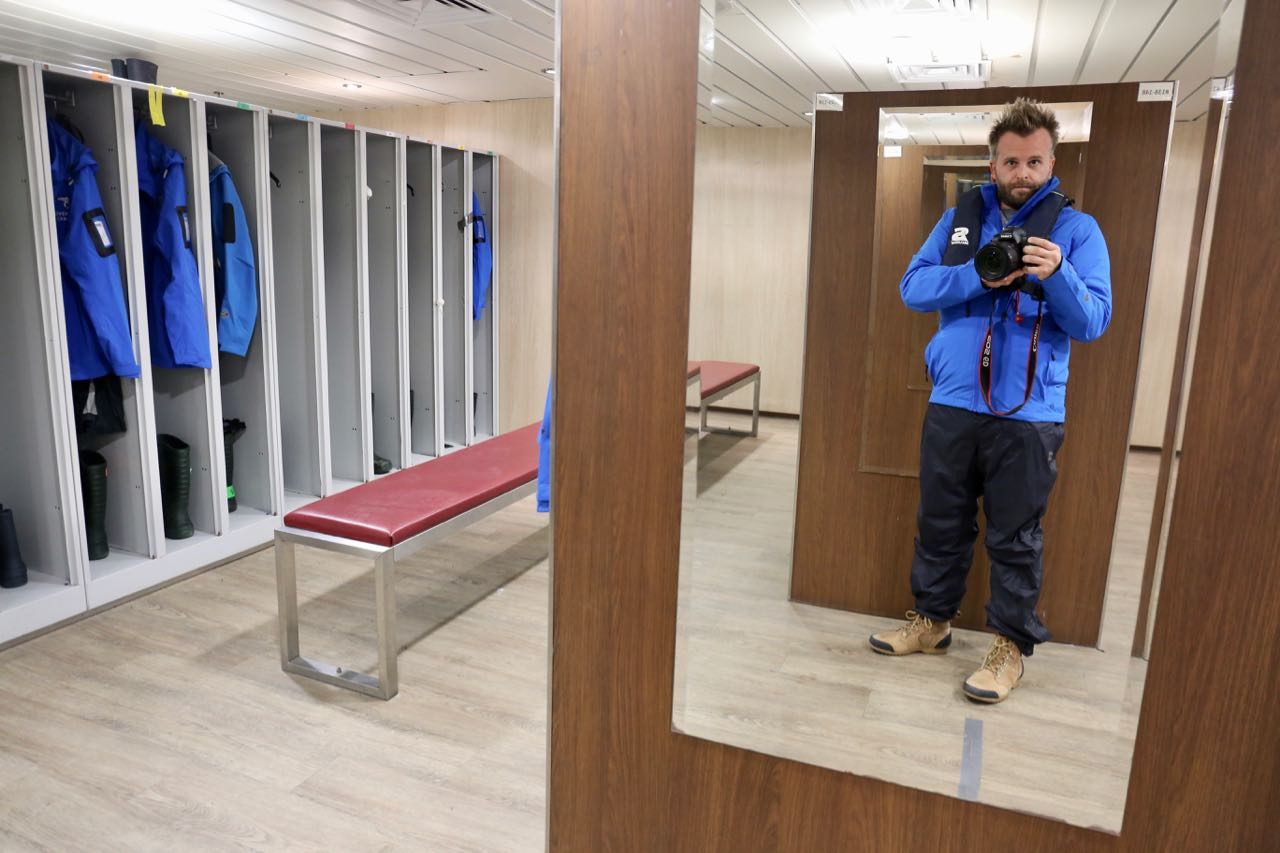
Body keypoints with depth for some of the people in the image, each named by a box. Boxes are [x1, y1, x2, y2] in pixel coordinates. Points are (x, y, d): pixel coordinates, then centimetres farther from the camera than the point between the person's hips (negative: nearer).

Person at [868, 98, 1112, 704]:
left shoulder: (1077, 229, 1)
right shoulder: (959, 218, 8)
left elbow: (1093, 322, -7)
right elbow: (913, 288, -3)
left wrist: (1057, 276, -25)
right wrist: (979, 277, -18)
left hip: (1028, 415, -2)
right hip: (952, 404, 3)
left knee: (1016, 538, 6)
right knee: (940, 523, 13)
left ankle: (1012, 644, 21)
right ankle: (931, 620, 30)